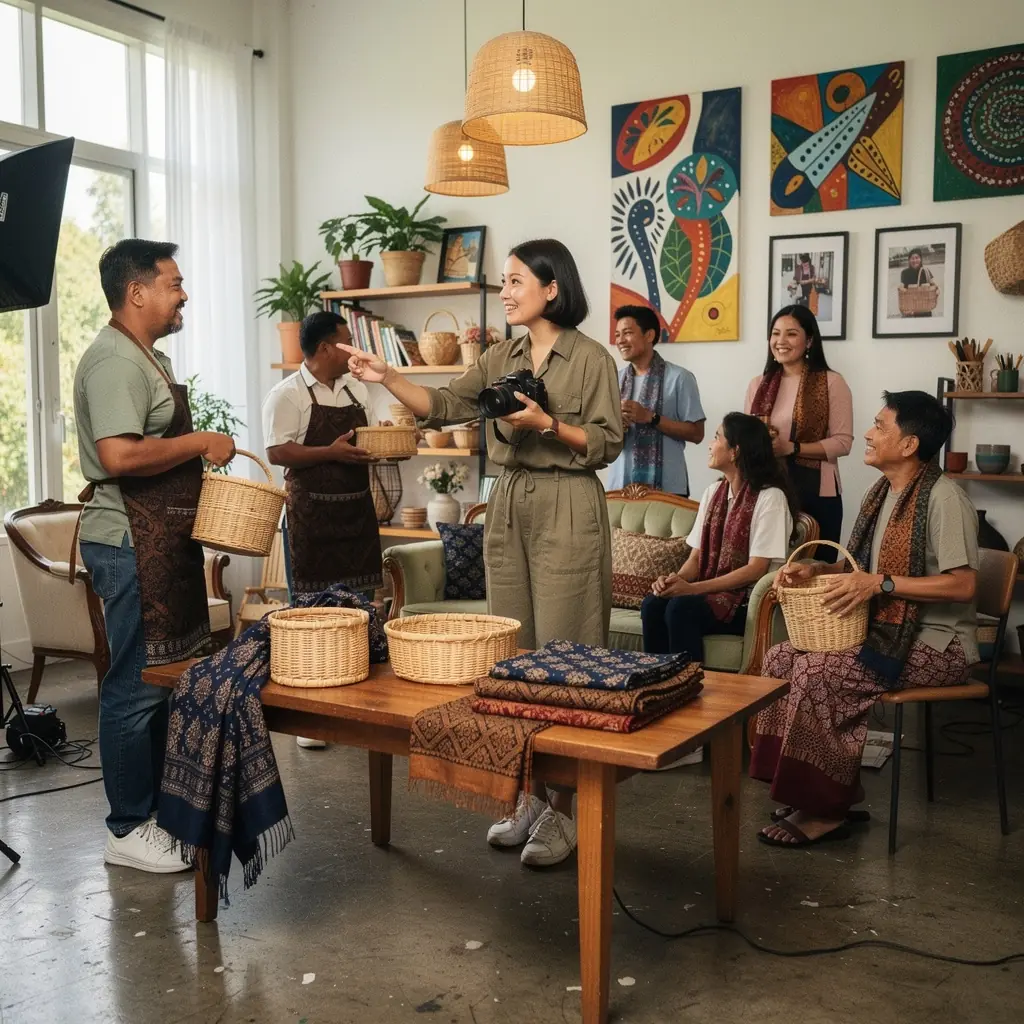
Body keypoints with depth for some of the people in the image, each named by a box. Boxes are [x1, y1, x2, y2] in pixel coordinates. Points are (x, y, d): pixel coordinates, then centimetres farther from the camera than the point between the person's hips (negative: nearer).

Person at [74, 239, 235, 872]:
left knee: (159, 679, 16)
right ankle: (128, 831, 8)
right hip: (132, 544, -10)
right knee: (136, 687, -3)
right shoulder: (114, 361, -15)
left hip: (162, 541, 10)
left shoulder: (148, 358, 18)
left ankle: (153, 806, 27)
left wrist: (199, 453, 14)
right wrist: (200, 444, -18)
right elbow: (119, 455, -27)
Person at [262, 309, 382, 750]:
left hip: (357, 508, 7)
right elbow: (277, 452, -14)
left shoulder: (356, 387, 13)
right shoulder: (288, 395, -7)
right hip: (311, 513, -6)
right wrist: (332, 452, -22)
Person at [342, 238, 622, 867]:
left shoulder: (591, 358, -5)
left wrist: (547, 423, -17)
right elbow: (445, 408, 7)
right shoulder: (502, 357, 12)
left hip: (567, 509, -6)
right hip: (509, 506, 6)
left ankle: (566, 811, 6)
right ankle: (531, 796, 20)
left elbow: (608, 443, -7)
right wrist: (388, 378, -5)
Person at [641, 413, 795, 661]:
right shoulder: (713, 492, 13)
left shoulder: (770, 497, -9)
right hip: (710, 592, 6)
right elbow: (696, 557, 10)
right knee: (653, 603, -22)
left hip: (751, 602, -6)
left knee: (681, 608, -31)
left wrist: (692, 588, -21)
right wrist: (676, 580, -14)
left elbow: (756, 570, -15)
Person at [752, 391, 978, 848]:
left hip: (936, 643, -9)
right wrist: (817, 569, 0)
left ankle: (826, 810, -11)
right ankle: (819, 790, 0)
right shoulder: (881, 493, 12)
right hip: (886, 631, 9)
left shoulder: (943, 497, -16)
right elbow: (860, 568, 19)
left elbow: (963, 585, -22)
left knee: (816, 672, -25)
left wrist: (880, 583, -26)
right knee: (780, 658, -5)